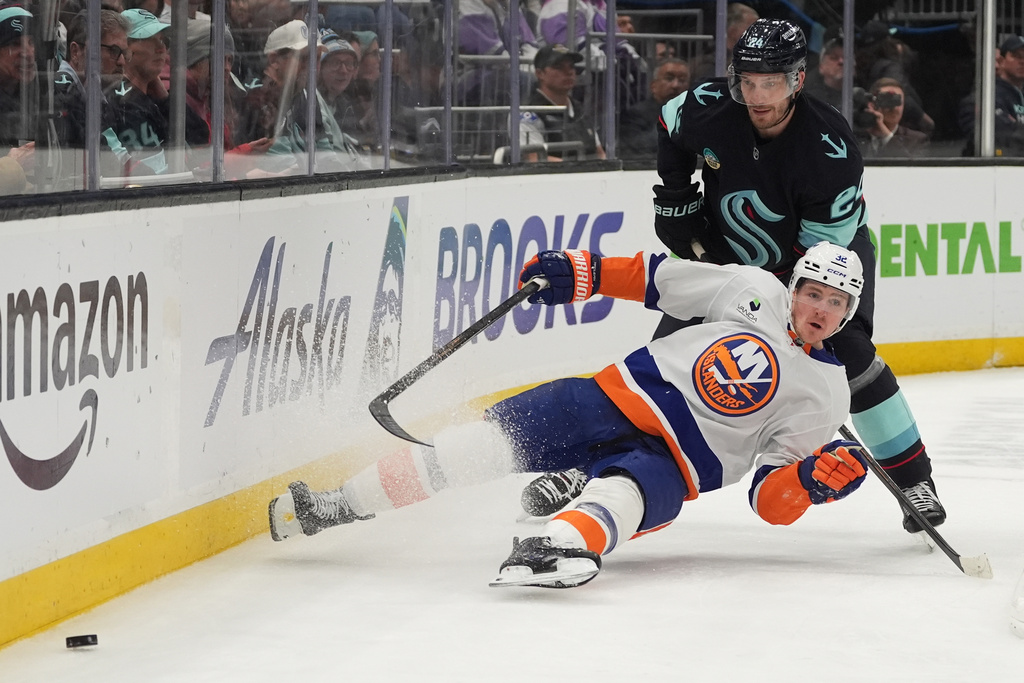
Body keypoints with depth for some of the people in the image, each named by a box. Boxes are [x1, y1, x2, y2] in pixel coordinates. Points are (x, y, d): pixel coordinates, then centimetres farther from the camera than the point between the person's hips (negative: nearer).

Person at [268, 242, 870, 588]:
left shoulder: (826, 398, 3)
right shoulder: (757, 292, 7)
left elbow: (770, 498, -1)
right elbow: (660, 278, 15)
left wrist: (809, 481, -23)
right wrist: (582, 272, 5)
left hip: (673, 465, -3)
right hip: (622, 396, 3)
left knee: (624, 492, -38)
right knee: (497, 437, -17)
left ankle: (554, 548, -71)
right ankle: (336, 507, -11)